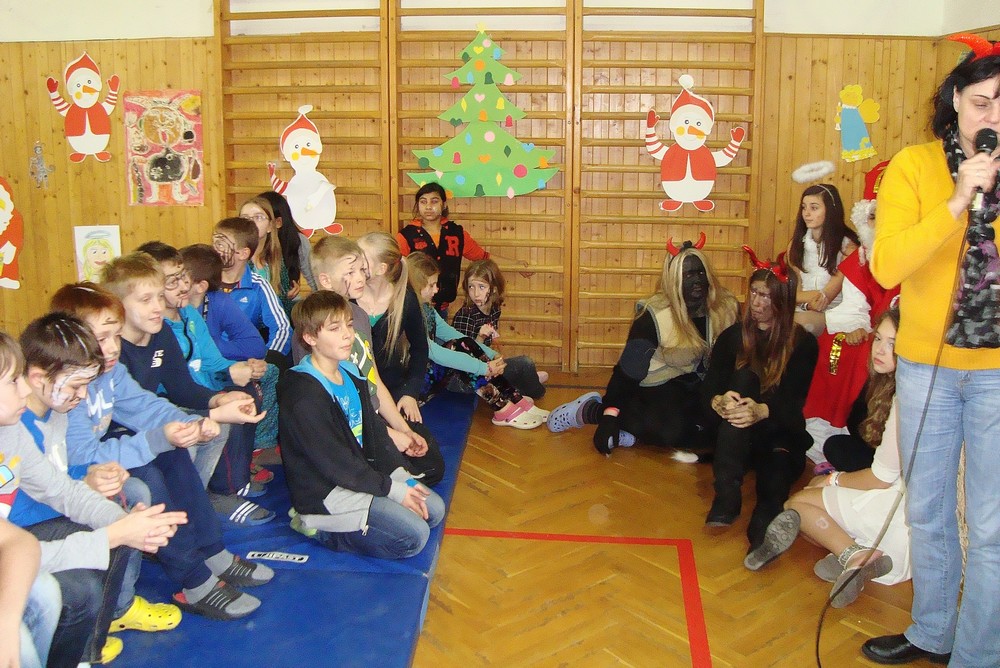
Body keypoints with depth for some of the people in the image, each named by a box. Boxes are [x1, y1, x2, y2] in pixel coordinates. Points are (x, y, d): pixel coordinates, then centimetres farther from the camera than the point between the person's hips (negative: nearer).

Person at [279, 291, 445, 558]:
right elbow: (334, 462, -22)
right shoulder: (303, 393, -22)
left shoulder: (351, 374, 7)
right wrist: (394, 490, -18)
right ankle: (320, 527, -3)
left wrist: (404, 478, -3)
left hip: (361, 473, 9)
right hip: (323, 492, -9)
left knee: (434, 509, 5)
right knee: (414, 535, -17)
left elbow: (374, 432, 9)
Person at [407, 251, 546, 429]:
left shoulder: (425, 308, 10)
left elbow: (451, 333, 11)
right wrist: (485, 368, -24)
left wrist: (492, 355, -1)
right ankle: (504, 410, -18)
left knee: (467, 345, -11)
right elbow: (433, 352, -26)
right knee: (462, 347, -22)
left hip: (428, 370, 9)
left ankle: (516, 401, -10)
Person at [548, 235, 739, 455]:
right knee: (671, 431, -34)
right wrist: (609, 415, -26)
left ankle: (633, 426, -11)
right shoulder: (654, 315, -16)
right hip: (659, 388, -6)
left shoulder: (726, 308, -5)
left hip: (701, 389, 6)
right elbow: (628, 368, -18)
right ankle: (591, 410, -13)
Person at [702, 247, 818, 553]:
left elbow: (793, 401, -10)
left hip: (779, 433, -1)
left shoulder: (803, 343, 3)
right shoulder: (732, 337, 10)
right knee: (744, 376, -28)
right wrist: (719, 401, -27)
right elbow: (709, 386, -3)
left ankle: (764, 527, -63)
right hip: (734, 437, 1)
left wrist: (762, 411, -32)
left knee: (779, 460, -34)